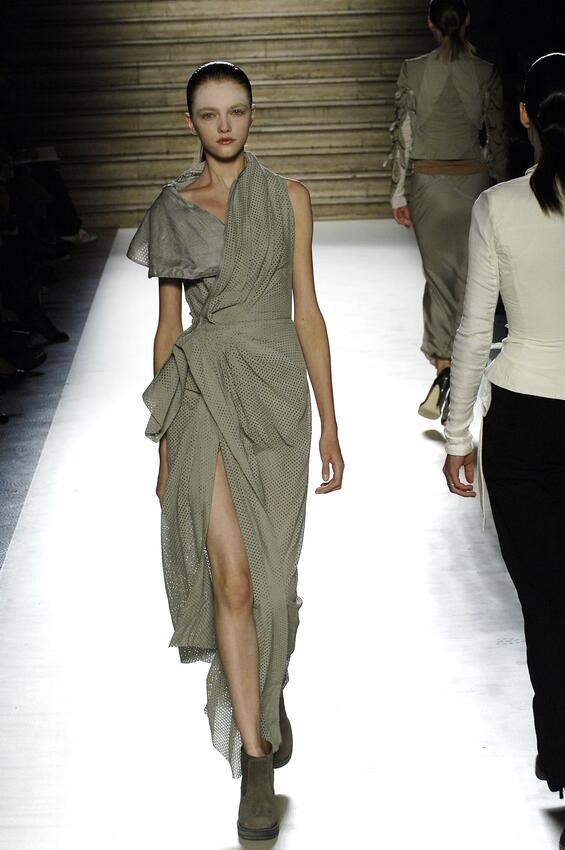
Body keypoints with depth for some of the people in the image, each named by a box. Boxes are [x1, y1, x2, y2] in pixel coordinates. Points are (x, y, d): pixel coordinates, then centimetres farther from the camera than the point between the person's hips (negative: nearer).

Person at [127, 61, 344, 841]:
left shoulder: (288, 198, 5)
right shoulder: (172, 209, 6)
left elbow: (307, 311, 5)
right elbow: (168, 324, 10)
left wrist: (330, 424, 1)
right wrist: (163, 441, 10)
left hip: (277, 389, 1)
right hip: (204, 394, 0)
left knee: (272, 572, 6)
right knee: (231, 577, -8)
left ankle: (266, 694, 36)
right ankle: (255, 756, 0)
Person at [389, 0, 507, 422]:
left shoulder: (414, 70, -4)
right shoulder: (487, 73, -3)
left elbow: (403, 134, -4)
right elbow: (497, 139, 0)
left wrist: (399, 193, 3)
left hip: (429, 183, 0)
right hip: (474, 181, 0)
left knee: (438, 276, 9)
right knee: (467, 278, 9)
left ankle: (443, 369, -8)